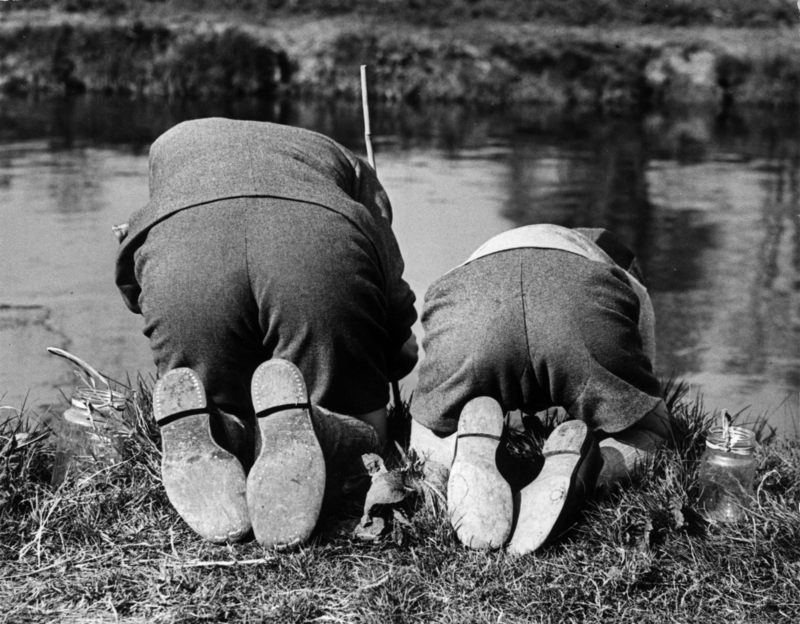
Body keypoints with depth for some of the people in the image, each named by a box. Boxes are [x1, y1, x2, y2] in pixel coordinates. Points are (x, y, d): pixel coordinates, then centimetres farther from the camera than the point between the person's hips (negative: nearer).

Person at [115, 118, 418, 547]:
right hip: (324, 248, -1)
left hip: (179, 255, 1)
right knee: (358, 432, 11)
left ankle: (199, 428, -21)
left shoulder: (172, 142, 47)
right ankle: (291, 422, -24)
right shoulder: (345, 163, 42)